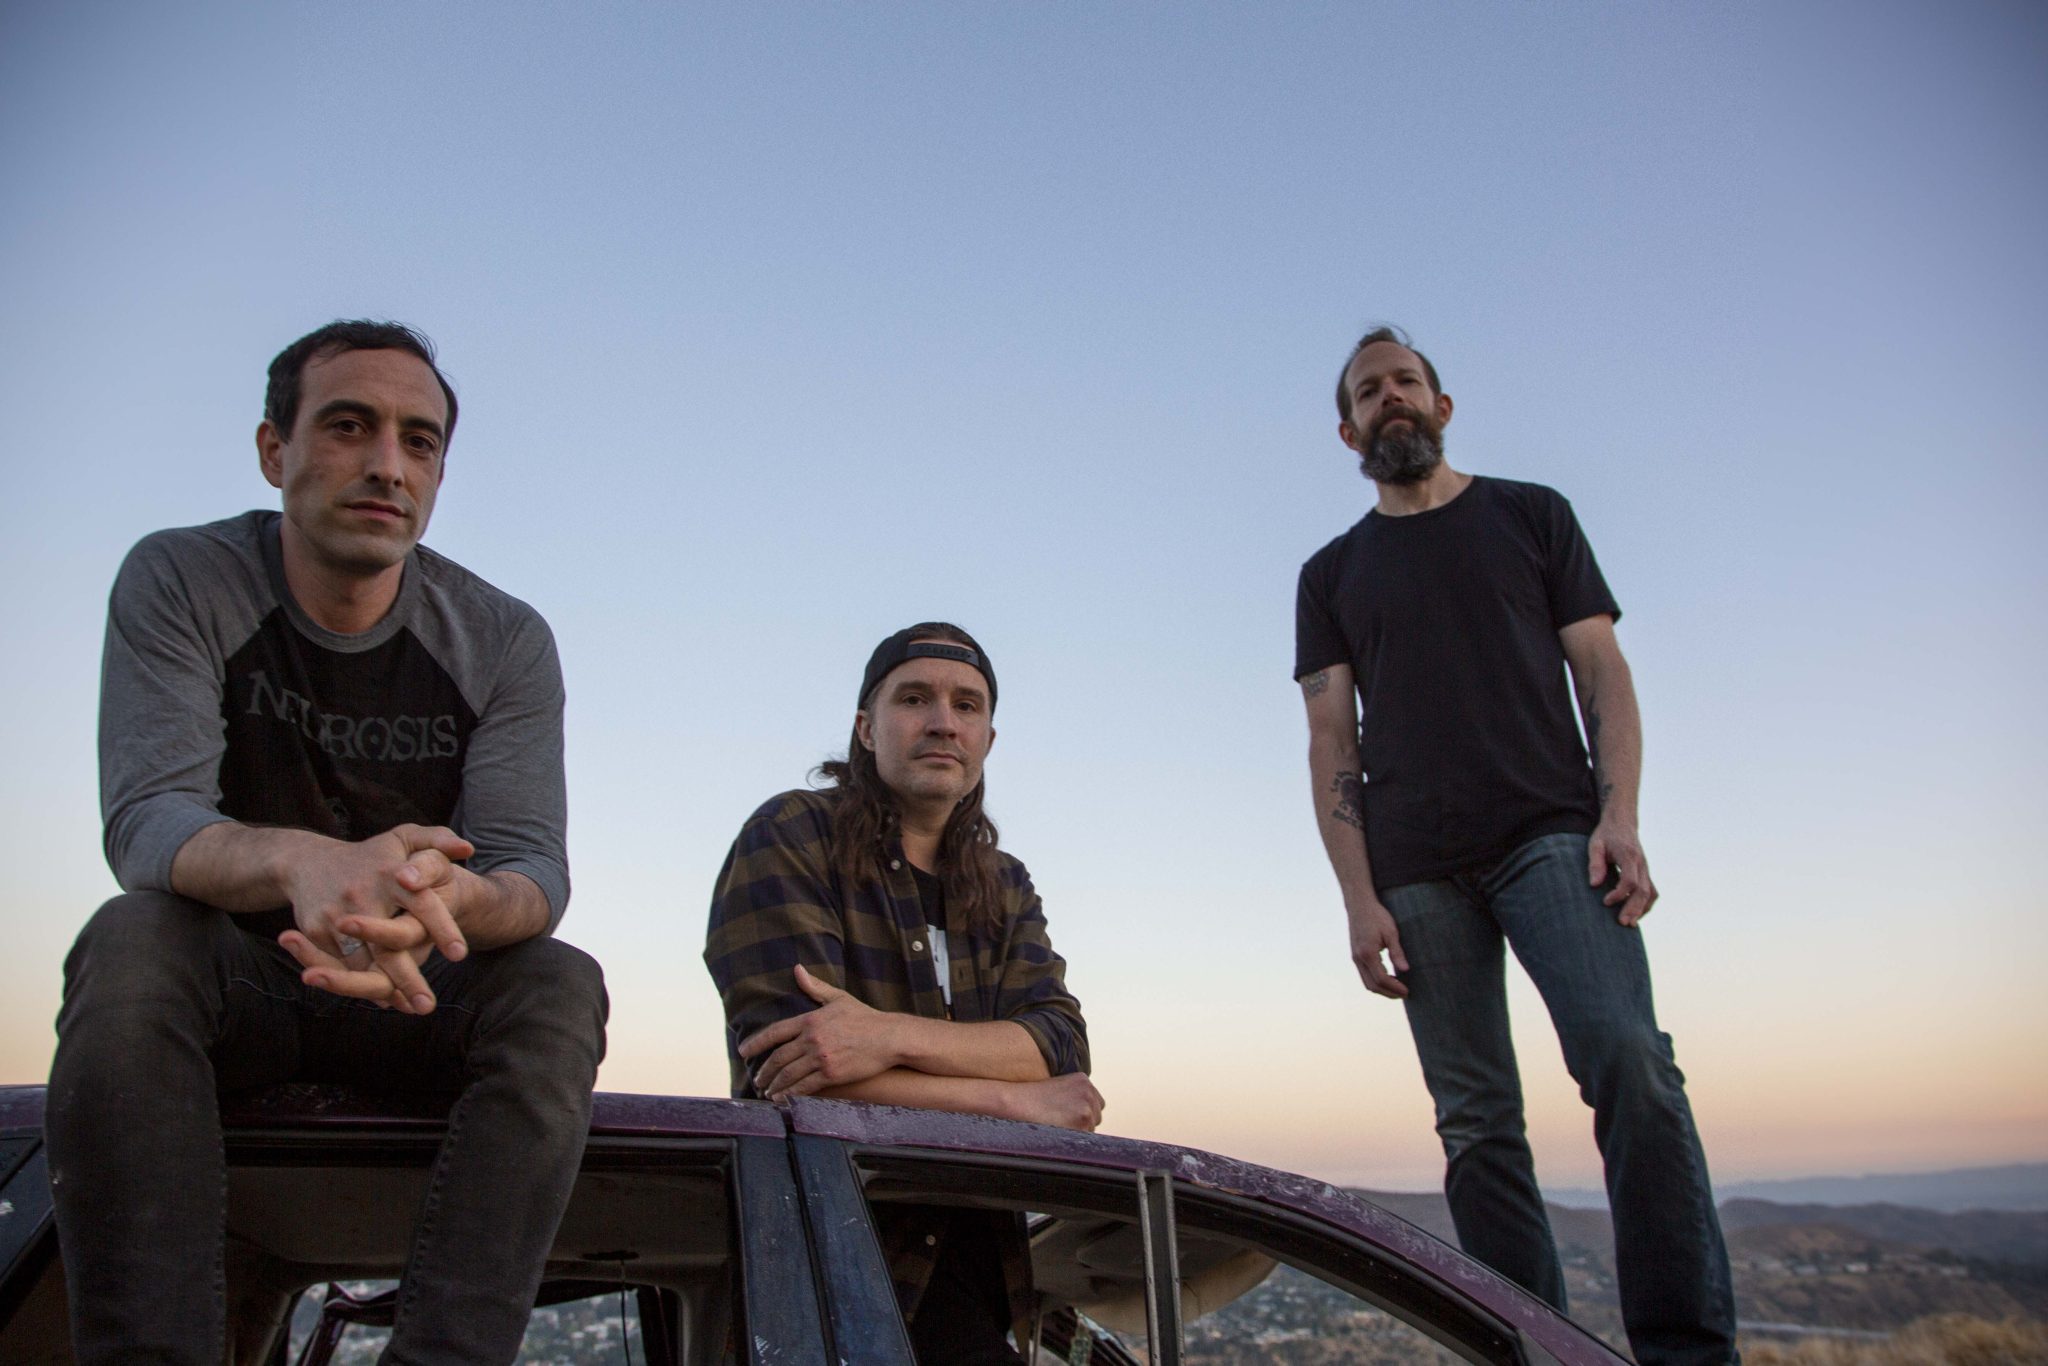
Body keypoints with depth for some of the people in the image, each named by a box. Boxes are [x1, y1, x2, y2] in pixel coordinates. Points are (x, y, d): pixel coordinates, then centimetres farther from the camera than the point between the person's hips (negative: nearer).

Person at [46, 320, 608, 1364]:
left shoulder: (504, 640, -6)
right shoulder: (178, 582, -8)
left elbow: (531, 867, -17)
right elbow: (145, 821, -22)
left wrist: (452, 903, -44)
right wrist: (300, 862, -47)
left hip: (414, 1004, 1)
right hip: (231, 986, 0)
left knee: (561, 984, -28)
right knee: (128, 937, -31)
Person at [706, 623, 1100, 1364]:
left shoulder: (1006, 887, 12)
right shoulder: (791, 836, -5)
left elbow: (1061, 1044, -4)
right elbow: (786, 1058, -17)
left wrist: (892, 1035, -23)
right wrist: (1014, 1100, -11)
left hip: (966, 1264, 5)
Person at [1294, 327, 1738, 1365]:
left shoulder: (1530, 515, 16)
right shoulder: (1331, 575, 17)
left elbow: (1601, 672, 9)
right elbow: (1331, 741, 9)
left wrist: (1620, 816, -8)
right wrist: (1360, 899, -3)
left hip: (1552, 835, -1)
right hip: (1418, 872, 2)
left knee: (1627, 1056, -20)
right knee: (1477, 1122, -1)